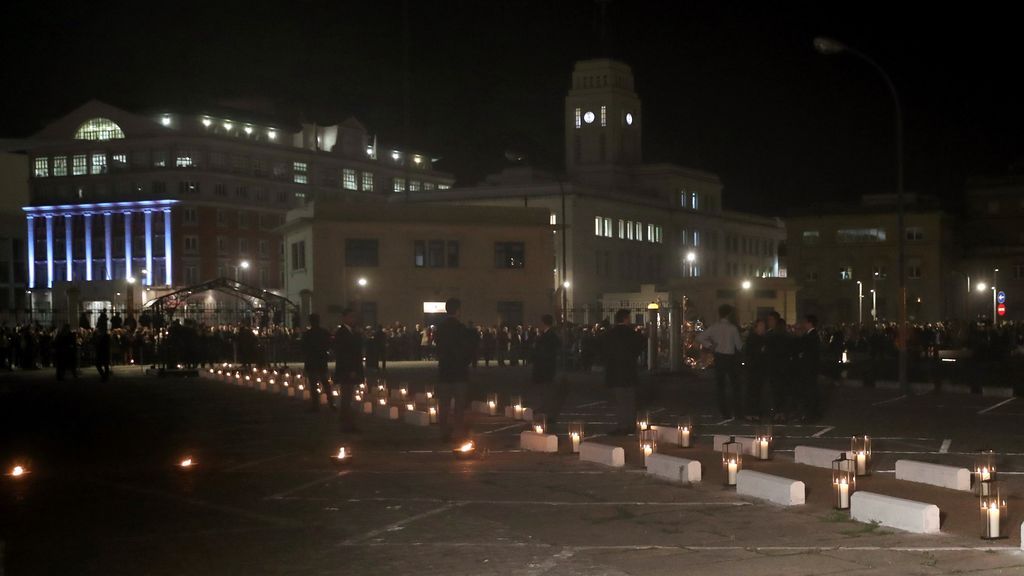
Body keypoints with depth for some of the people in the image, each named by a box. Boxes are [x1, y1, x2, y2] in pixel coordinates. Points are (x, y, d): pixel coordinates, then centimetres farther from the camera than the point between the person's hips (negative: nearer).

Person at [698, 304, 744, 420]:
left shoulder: (714, 327, -3)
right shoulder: (733, 328, -11)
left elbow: (700, 337, -8)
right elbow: (739, 345, -6)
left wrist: (710, 345, -1)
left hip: (719, 357, 2)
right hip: (730, 358, -2)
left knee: (720, 386, 9)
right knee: (735, 385, 11)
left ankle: (725, 413, 9)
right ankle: (736, 411, 9)